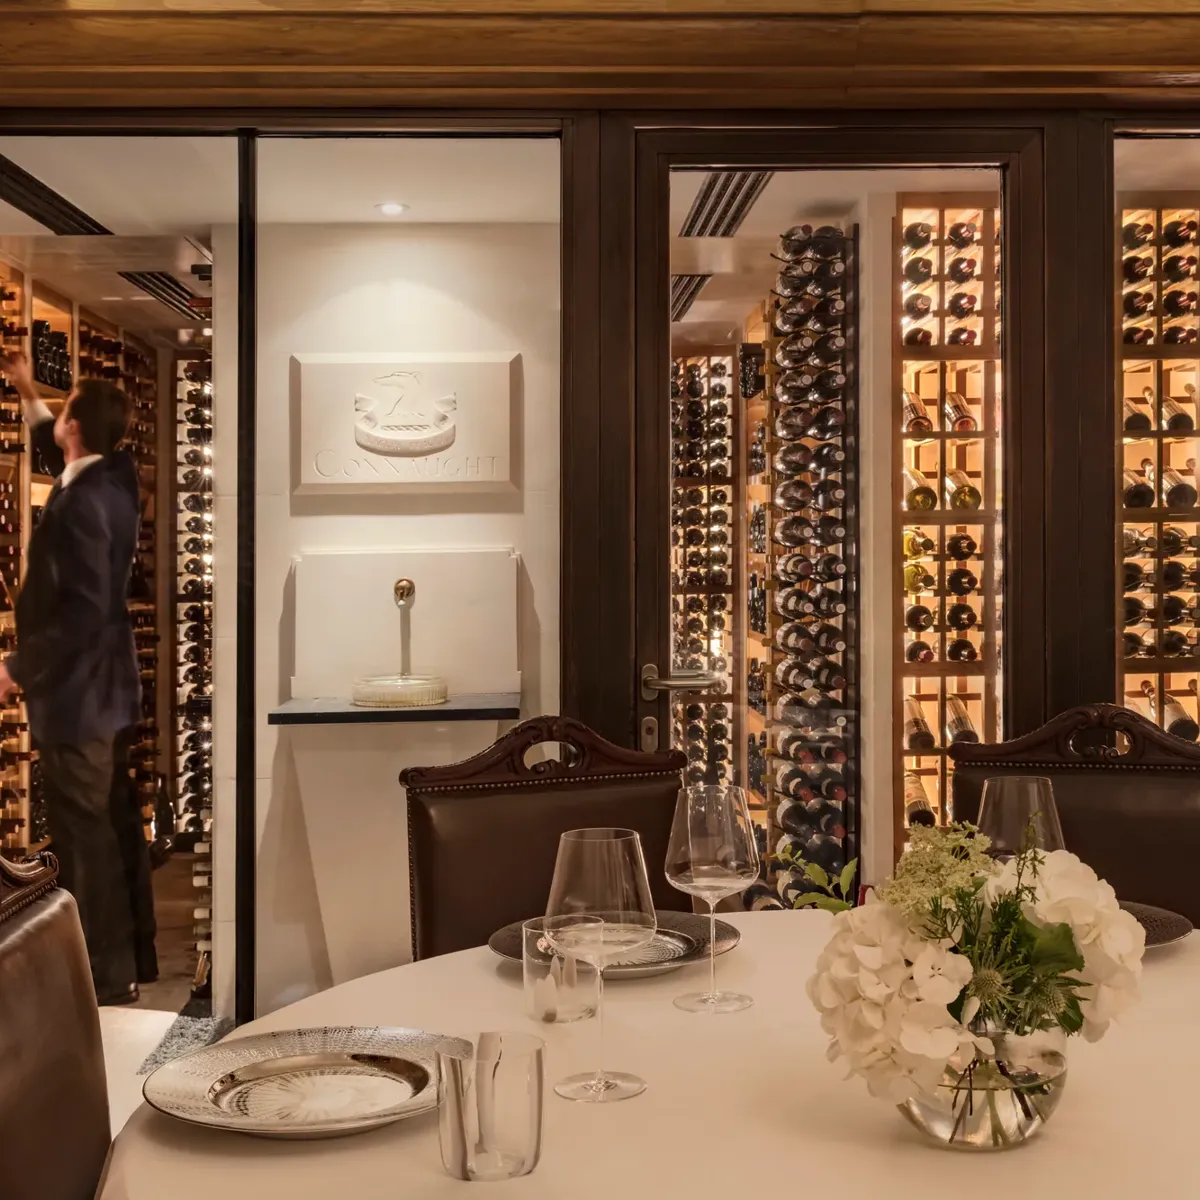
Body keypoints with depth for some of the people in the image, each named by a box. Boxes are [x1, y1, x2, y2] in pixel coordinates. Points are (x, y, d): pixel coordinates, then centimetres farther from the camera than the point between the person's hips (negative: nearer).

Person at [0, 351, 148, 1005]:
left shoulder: (80, 505, -23)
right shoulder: (112, 479, 5)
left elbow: (82, 612, -27)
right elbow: (59, 458, 31)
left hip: (74, 689, -10)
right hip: (98, 682, 10)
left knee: (82, 834, 0)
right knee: (102, 826, 18)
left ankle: (107, 975, 11)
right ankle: (117, 957, 30)